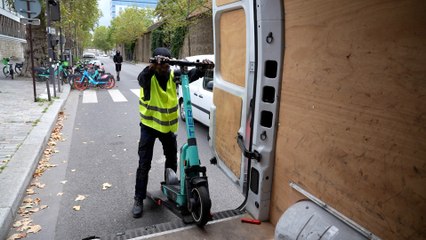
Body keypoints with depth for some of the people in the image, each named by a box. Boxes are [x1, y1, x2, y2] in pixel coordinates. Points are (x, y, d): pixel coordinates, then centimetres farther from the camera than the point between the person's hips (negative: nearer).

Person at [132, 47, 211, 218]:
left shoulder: (173, 75, -6)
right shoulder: (149, 76, -16)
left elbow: (191, 75, -19)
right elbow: (142, 78, -39)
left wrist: (202, 68, -41)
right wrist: (152, 66, -60)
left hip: (168, 125, 4)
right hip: (149, 125, -4)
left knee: (172, 159, 18)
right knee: (144, 164, -1)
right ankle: (139, 199, 14)